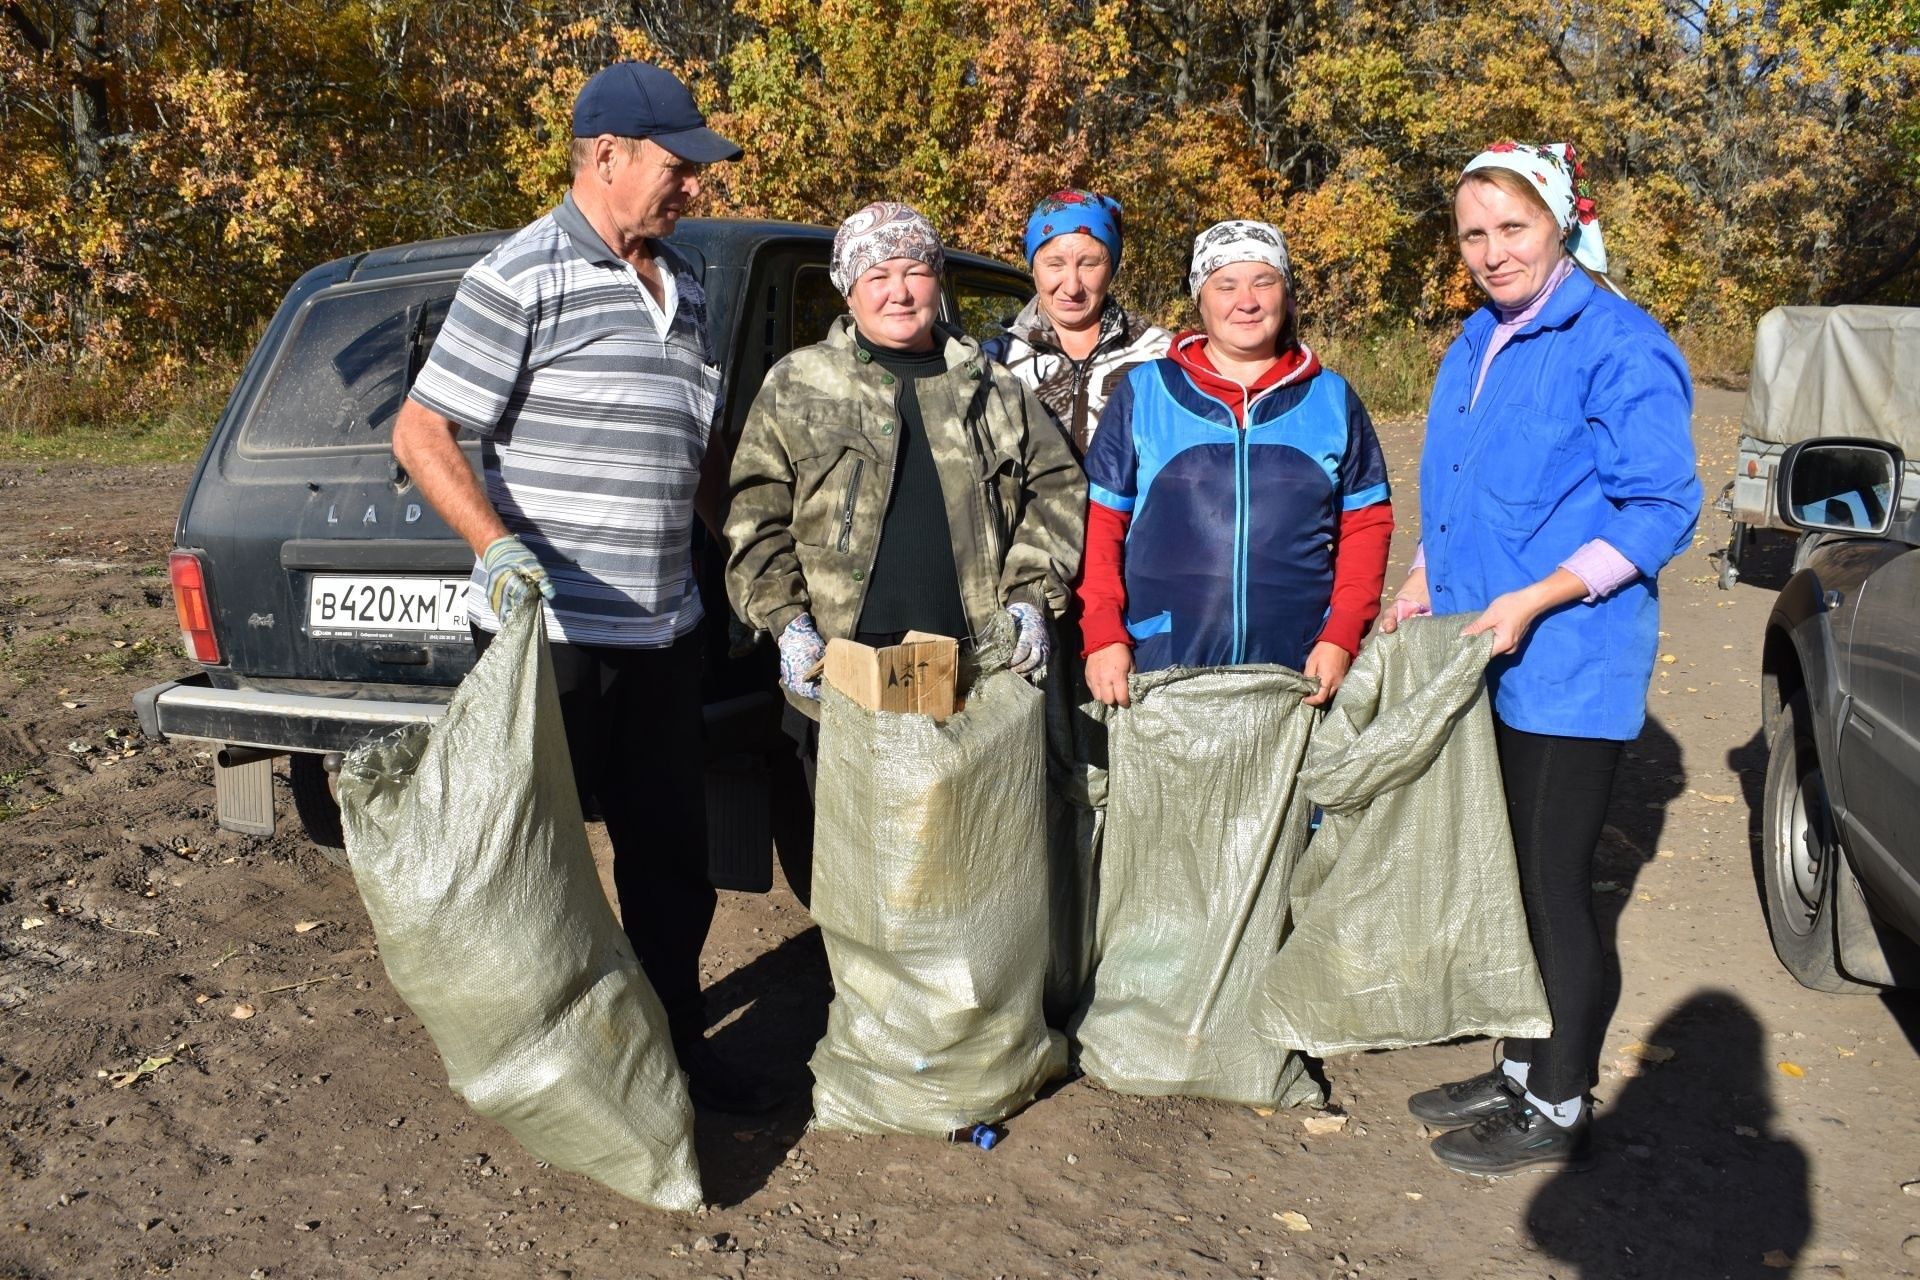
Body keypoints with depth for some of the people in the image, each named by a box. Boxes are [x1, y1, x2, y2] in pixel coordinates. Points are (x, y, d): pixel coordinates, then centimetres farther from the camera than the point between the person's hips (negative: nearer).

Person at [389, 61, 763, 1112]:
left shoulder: (680, 285, 13)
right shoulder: (521, 278, -10)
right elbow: (421, 433, -12)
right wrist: (498, 548, -26)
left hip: (664, 630, 7)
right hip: (549, 631, -7)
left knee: (670, 850, 15)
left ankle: (675, 1038, 32)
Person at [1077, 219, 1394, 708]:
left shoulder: (1333, 399, 11)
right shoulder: (1142, 393, 5)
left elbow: (1366, 524, 10)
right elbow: (1099, 523, 3)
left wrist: (1341, 637, -3)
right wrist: (1104, 637, -7)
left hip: (1300, 675, 2)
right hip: (1160, 675, -1)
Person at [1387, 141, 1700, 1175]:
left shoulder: (1617, 345, -13)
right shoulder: (1478, 343, 12)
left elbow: (1661, 509, -15)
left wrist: (1529, 602, -21)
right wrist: (1424, 584, 10)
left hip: (1567, 671, -8)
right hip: (1478, 663, 8)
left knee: (1553, 890, 2)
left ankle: (1558, 1111, 19)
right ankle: (1520, 1072, 32)